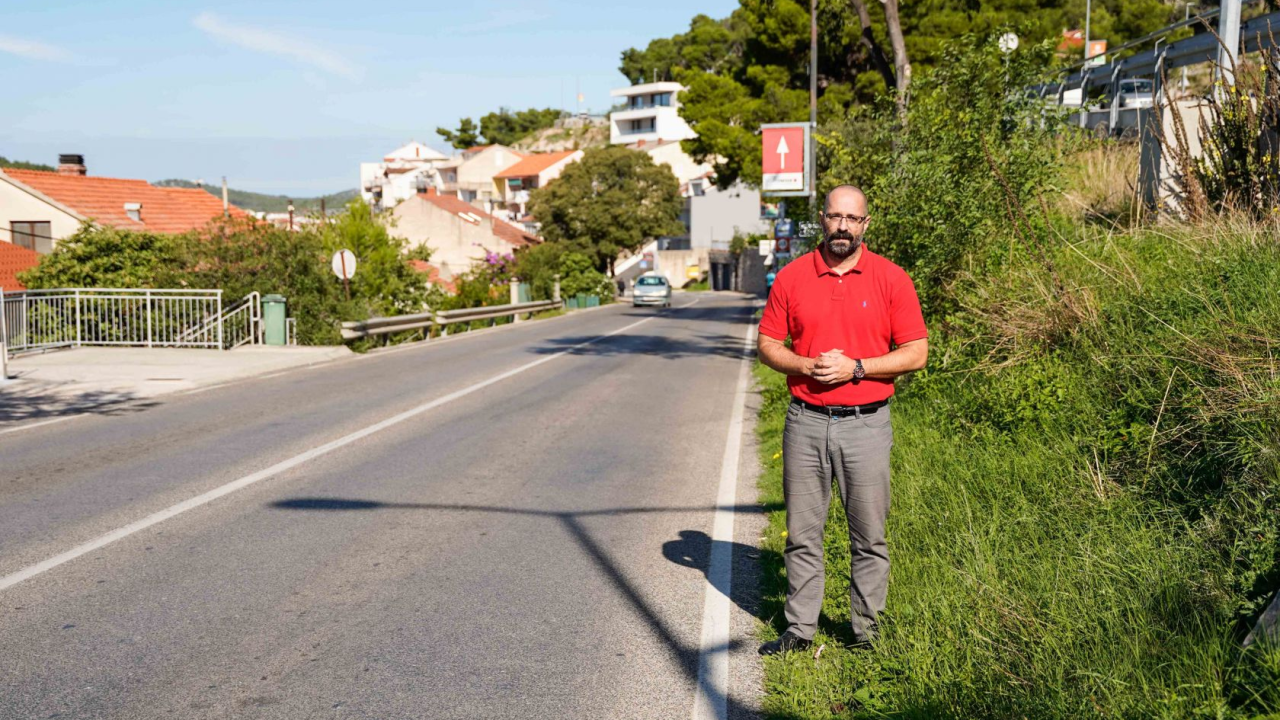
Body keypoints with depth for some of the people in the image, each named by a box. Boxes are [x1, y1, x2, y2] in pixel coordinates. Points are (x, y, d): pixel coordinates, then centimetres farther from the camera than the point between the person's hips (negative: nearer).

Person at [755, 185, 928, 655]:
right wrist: (807, 366, -11)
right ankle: (800, 629, 19)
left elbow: (916, 352, -2)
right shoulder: (792, 277, 4)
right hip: (806, 422, 2)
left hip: (866, 423, -1)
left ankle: (866, 630, 19)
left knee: (870, 537, 5)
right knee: (802, 533, 9)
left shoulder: (891, 279, -1)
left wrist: (856, 367, -14)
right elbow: (768, 345, 8)